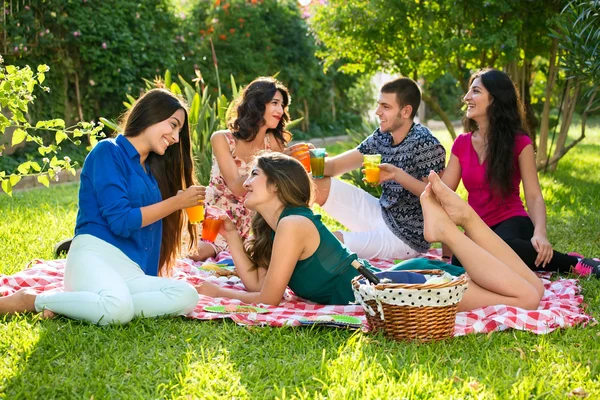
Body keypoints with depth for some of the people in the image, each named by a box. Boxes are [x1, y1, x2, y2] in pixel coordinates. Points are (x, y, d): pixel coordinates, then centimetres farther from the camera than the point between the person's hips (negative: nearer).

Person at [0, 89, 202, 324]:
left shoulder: (152, 170, 23)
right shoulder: (108, 151, 0)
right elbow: (121, 221, -9)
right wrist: (177, 202, -1)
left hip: (131, 271, 7)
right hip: (95, 255, -7)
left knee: (186, 297, -25)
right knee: (117, 309, -41)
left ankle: (69, 304, -17)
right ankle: (30, 300, -13)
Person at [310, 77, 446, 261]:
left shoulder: (425, 144, -21)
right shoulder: (381, 136, 1)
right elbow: (333, 166, 1)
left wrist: (397, 175, -34)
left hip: (406, 237, -8)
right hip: (381, 215, 8)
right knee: (315, 184, -3)